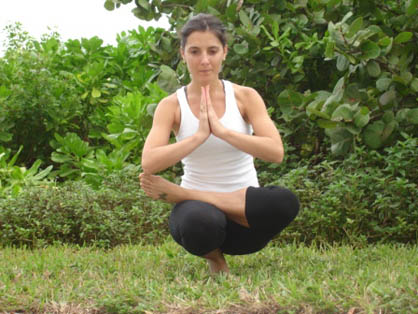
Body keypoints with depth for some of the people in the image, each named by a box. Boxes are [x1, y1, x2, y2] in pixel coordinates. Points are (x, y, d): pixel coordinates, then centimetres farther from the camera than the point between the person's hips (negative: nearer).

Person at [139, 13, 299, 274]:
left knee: (286, 201, -34)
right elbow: (149, 164, -18)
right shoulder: (172, 105, -1)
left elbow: (276, 152, -16)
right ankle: (214, 254, -3)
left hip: (244, 205, 3)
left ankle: (179, 193, -17)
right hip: (197, 206, -2)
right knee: (201, 222, -41)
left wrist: (221, 130, -22)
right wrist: (199, 135, -23)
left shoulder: (245, 97, 0)